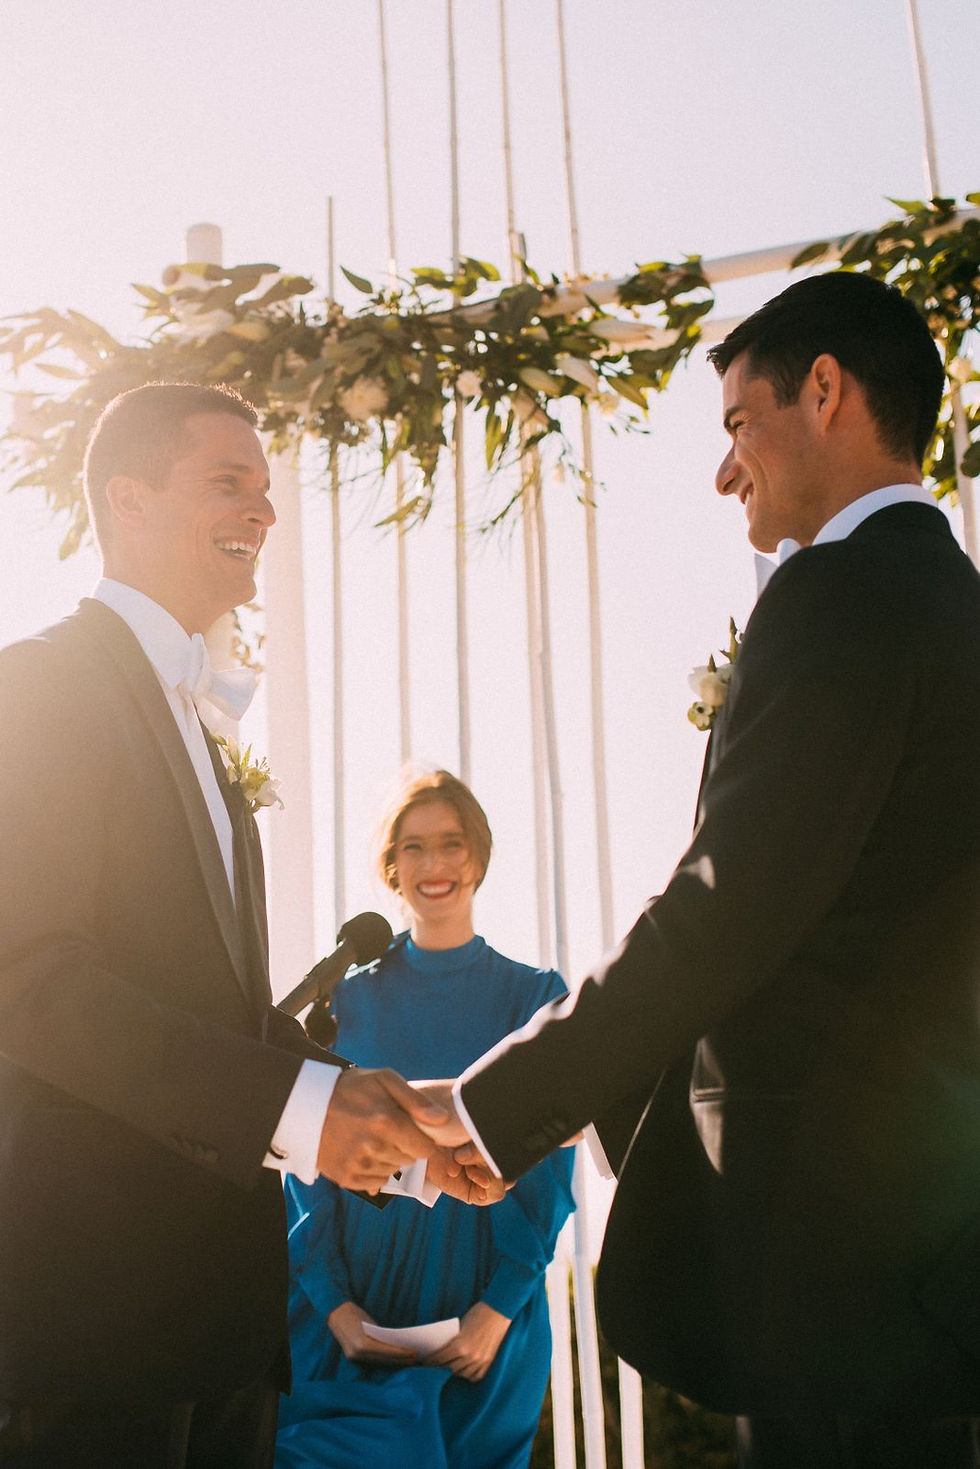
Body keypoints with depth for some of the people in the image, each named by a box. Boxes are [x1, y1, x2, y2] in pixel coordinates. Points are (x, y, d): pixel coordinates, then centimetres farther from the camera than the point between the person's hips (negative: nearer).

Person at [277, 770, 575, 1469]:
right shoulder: (351, 999, 4)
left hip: (486, 1332, 0)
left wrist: (499, 1308, -13)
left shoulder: (534, 997, 1)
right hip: (350, 1327, 1)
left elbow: (549, 1172, -2)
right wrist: (334, 1303, -10)